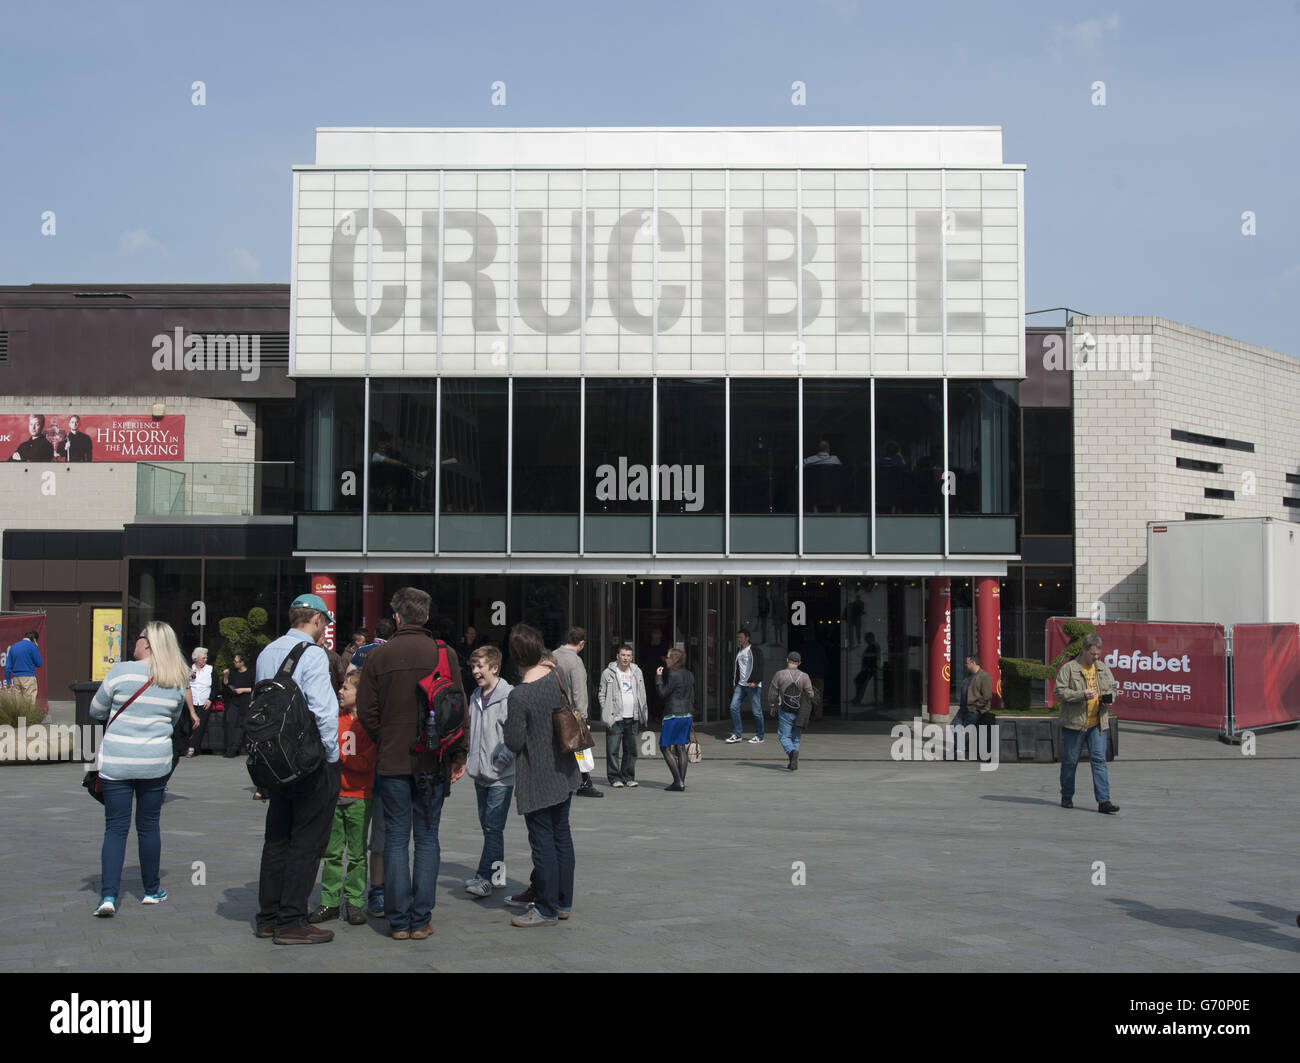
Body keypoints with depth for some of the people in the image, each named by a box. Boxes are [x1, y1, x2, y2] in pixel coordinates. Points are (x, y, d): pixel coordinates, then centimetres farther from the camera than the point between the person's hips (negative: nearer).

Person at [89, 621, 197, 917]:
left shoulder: (121, 671, -8)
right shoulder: (178, 682, 3)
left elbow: (96, 711, 5)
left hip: (115, 762, -2)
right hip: (156, 762, 2)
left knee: (115, 828, 2)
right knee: (149, 826, 14)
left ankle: (109, 895, -7)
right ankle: (152, 890, 24)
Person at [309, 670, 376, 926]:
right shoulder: (336, 717, 8)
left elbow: (366, 763, -14)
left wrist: (338, 754, -16)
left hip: (359, 797, -5)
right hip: (333, 794, 5)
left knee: (357, 853, 5)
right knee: (332, 851, 8)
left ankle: (355, 902, 13)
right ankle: (330, 902, 14)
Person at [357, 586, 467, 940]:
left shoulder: (378, 656, -2)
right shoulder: (444, 654, -3)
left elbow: (366, 712, -1)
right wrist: (459, 755, 6)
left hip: (392, 762, 0)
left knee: (396, 839, 7)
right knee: (427, 838, 6)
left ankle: (398, 920, 8)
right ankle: (421, 920, 6)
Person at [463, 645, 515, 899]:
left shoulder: (509, 697, -13)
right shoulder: (475, 696, 11)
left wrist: (500, 761, -16)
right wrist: (470, 759, 12)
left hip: (500, 776, -8)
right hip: (480, 774, 8)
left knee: (493, 827, -8)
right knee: (486, 824, 14)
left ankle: (483, 878, -8)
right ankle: (496, 873, 24)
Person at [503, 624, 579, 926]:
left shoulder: (520, 696, -23)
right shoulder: (556, 676, -4)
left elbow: (514, 743, -17)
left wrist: (509, 725, 2)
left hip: (537, 779, -7)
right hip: (564, 774, 7)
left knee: (543, 842, 1)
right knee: (562, 836, 15)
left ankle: (547, 910, 9)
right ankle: (564, 903, 25)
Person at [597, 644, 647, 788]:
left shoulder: (637, 672, 13)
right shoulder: (608, 673, 0)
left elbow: (642, 695, 17)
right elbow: (602, 694, 0)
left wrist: (642, 715, 10)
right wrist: (607, 714, -9)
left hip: (633, 718, 4)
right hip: (615, 718, -4)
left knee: (631, 749, 7)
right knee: (613, 750, -4)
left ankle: (628, 777, 16)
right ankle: (615, 778, 2)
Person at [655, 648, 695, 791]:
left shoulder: (674, 676, -15)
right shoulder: (689, 675, 11)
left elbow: (663, 693, -10)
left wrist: (658, 677, -3)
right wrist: (691, 714, 22)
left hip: (673, 715, -8)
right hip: (686, 715, 8)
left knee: (665, 747, 0)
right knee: (681, 747, 10)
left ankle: (678, 781, -7)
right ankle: (682, 782, 9)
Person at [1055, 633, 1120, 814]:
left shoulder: (1103, 668, 11)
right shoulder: (1069, 668, -6)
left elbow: (1113, 688, 22)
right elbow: (1060, 692, -12)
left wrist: (1108, 697, -1)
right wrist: (1082, 695, -22)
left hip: (1098, 724, 4)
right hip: (1074, 723, -4)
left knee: (1099, 760, -4)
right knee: (1070, 761, 7)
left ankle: (1103, 801, -6)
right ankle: (1066, 796, 23)